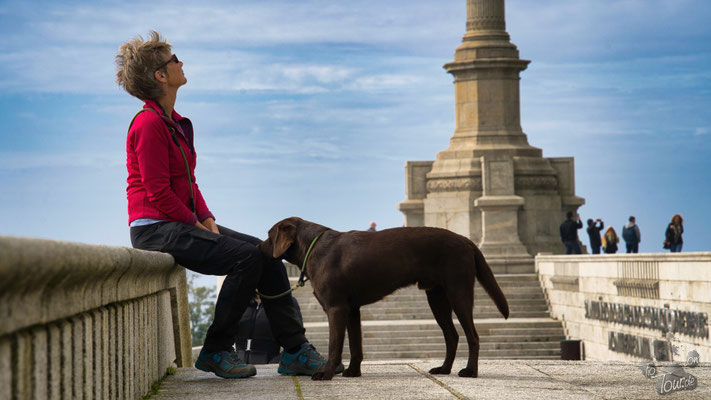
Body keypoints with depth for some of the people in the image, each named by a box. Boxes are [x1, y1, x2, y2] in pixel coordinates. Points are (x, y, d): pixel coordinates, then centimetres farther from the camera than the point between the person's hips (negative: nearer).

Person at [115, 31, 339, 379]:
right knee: (247, 257, -21)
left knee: (267, 253, -1)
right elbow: (158, 193, -18)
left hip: (183, 223, 10)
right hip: (157, 228, -10)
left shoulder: (176, 122, 16)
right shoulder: (149, 123, -15)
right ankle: (216, 351, -11)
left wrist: (206, 218, 5)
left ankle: (295, 351, 0)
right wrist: (196, 224, -11)